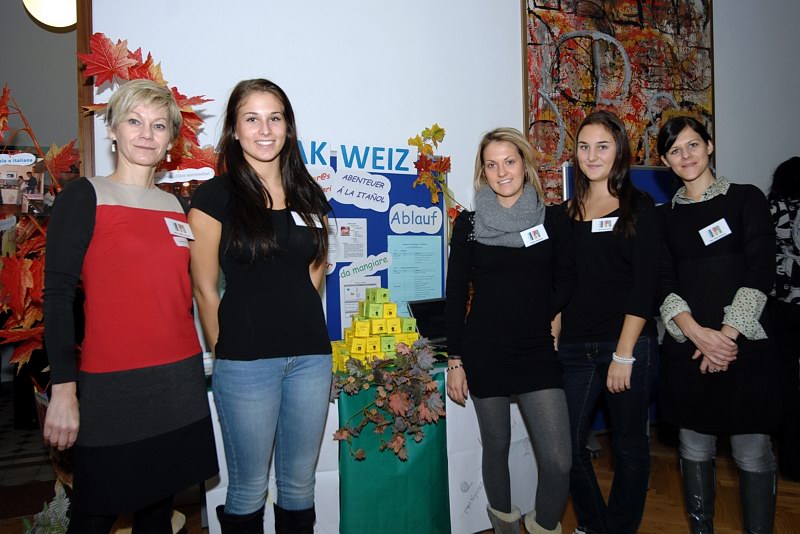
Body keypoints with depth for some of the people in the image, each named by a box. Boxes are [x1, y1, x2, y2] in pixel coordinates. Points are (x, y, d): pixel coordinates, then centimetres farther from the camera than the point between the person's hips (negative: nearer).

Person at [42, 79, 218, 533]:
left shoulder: (175, 206, 12)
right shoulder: (85, 196, -3)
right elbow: (58, 294, -8)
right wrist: (64, 389, -13)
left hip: (180, 381, 5)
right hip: (112, 386, -4)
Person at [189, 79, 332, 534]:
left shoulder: (310, 196, 9)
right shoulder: (216, 196, -5)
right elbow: (205, 288, -3)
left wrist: (303, 328, 11)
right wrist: (226, 351, 2)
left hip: (311, 356, 4)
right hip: (246, 362, -4)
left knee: (300, 482, 16)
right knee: (249, 486, 11)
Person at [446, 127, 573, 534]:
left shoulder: (554, 220, 3)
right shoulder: (469, 223, 2)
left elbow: (563, 284, 10)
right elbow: (456, 295, 2)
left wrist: (537, 320, -1)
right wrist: (455, 361, 0)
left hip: (538, 352, 1)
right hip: (483, 353, 0)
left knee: (559, 461, -5)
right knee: (496, 448, 12)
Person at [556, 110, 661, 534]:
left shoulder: (640, 209, -1)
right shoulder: (567, 213, 10)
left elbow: (645, 286, -8)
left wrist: (624, 354, -13)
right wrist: (553, 340, 3)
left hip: (628, 345, -3)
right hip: (575, 349, 4)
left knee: (629, 446, 9)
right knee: (570, 443, 6)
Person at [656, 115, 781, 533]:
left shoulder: (747, 199, 4)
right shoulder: (664, 216, 11)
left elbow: (760, 273, -4)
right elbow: (663, 284, 3)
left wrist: (727, 334, -12)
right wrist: (698, 333, -12)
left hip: (745, 345, -2)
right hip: (687, 347, 3)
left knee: (752, 452, 2)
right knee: (694, 448, 9)